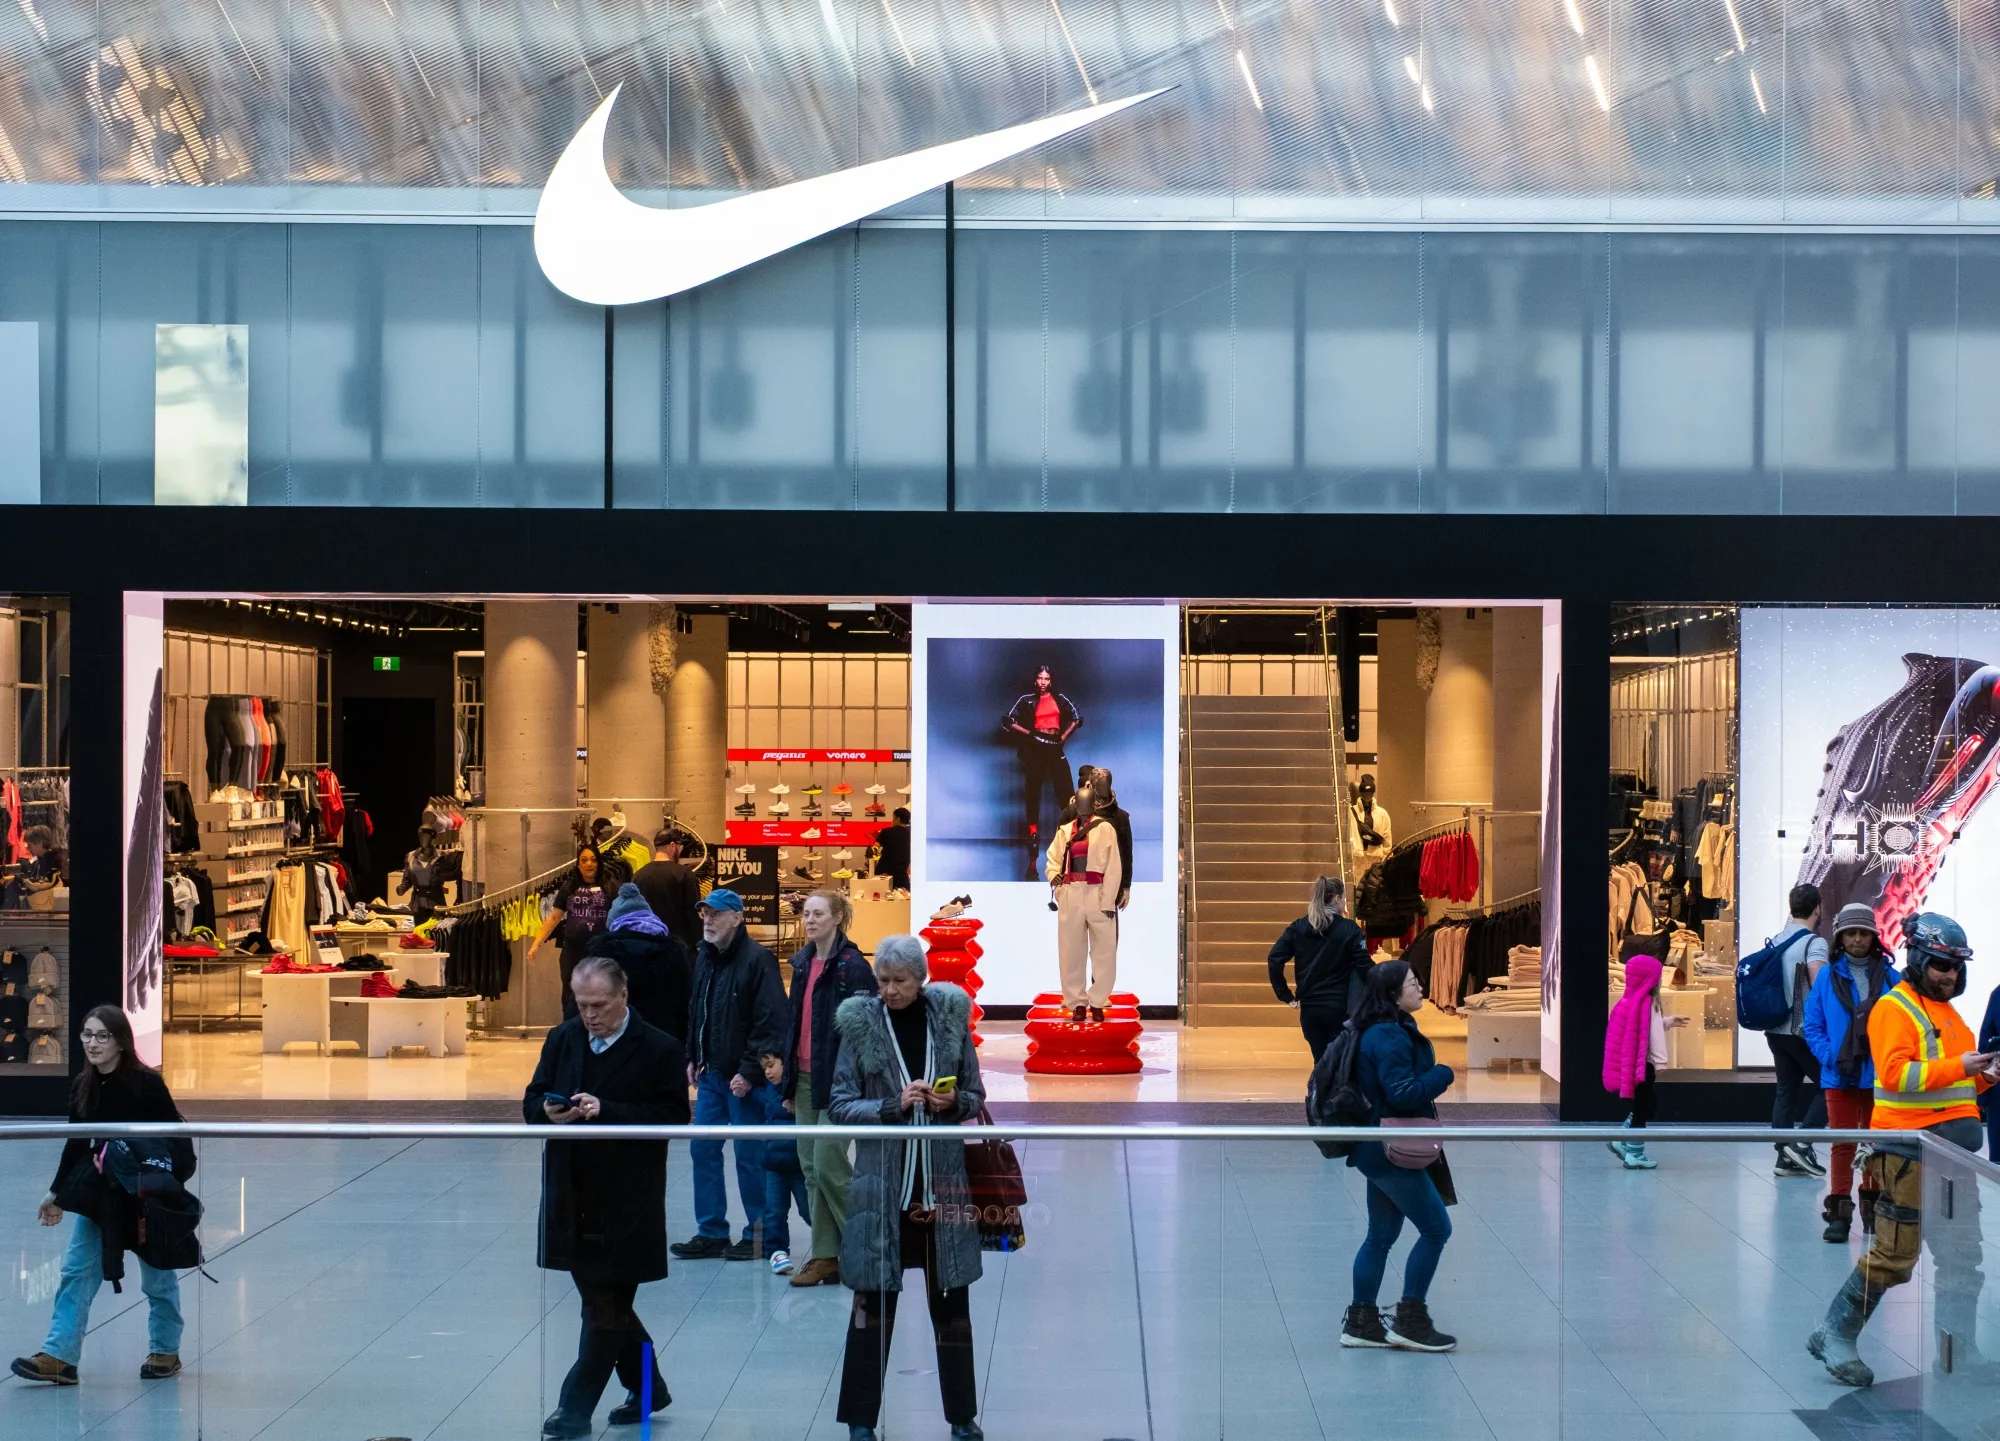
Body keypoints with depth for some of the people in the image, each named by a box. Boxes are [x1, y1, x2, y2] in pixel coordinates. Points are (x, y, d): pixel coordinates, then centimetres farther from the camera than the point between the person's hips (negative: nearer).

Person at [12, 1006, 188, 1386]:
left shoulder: (145, 1084, -16)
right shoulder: (83, 1085, 0)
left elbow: (177, 1141, -13)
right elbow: (77, 1143, 11)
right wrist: (57, 1193, 16)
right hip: (97, 1193, 5)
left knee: (157, 1277, 9)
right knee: (77, 1272, -1)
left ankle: (165, 1352, 23)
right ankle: (60, 1356, -1)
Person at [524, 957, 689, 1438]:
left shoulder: (661, 1050, -9)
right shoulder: (563, 1039, 6)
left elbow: (673, 1118, -15)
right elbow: (532, 1103, 11)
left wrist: (606, 1111, -23)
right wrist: (550, 1112, -13)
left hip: (626, 1201, -6)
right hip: (572, 1196, 6)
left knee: (606, 1308, 0)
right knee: (608, 1304, 16)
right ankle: (646, 1388, 33)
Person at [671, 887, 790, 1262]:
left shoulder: (757, 960, -15)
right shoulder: (704, 958, 11)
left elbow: (771, 1022, -19)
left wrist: (750, 1072, -20)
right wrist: (692, 1057, 14)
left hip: (745, 1079, -8)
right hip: (711, 1074, 8)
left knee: (749, 1157, -1)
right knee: (703, 1150, 9)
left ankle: (761, 1236, 10)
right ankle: (712, 1233, 18)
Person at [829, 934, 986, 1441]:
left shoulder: (950, 1019, 0)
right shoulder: (861, 1026, -3)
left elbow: (975, 1096, 8)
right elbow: (842, 1105, -3)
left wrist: (953, 1102, -14)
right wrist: (893, 1105, -18)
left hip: (943, 1178, 1)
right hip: (881, 1180, -1)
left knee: (951, 1299, 9)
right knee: (874, 1299, 3)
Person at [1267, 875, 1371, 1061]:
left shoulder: (1298, 927, 4)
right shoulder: (1349, 929, -7)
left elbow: (1274, 959, -5)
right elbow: (1365, 966, -13)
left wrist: (1286, 996, 0)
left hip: (1309, 1007, 4)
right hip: (1339, 1007, -4)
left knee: (1321, 1063, 15)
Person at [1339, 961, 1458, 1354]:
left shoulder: (1386, 1032, 12)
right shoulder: (1390, 1037, -20)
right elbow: (1404, 1093, -25)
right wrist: (1444, 1074, -12)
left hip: (1379, 1151, 10)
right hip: (1392, 1152, -10)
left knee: (1381, 1235, 14)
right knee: (1436, 1228, -3)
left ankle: (1361, 1322, 18)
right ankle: (1409, 1321, 1)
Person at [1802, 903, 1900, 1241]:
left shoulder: (1889, 977, -2)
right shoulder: (1828, 976, -1)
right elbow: (1812, 1025, 1)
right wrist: (1829, 1055, -11)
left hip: (1879, 1076, 1)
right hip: (1840, 1077, -1)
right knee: (1842, 1144, 2)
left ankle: (1872, 1207, 25)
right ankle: (1839, 1213, 5)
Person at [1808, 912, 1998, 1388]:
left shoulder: (1948, 1012, 20)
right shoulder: (1893, 1009, -9)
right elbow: (1895, 1073, -22)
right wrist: (1957, 1068, -27)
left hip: (1953, 1146, 9)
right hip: (1909, 1143, -9)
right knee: (1894, 1254, -8)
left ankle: (1959, 1350, 19)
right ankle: (1835, 1335, 4)